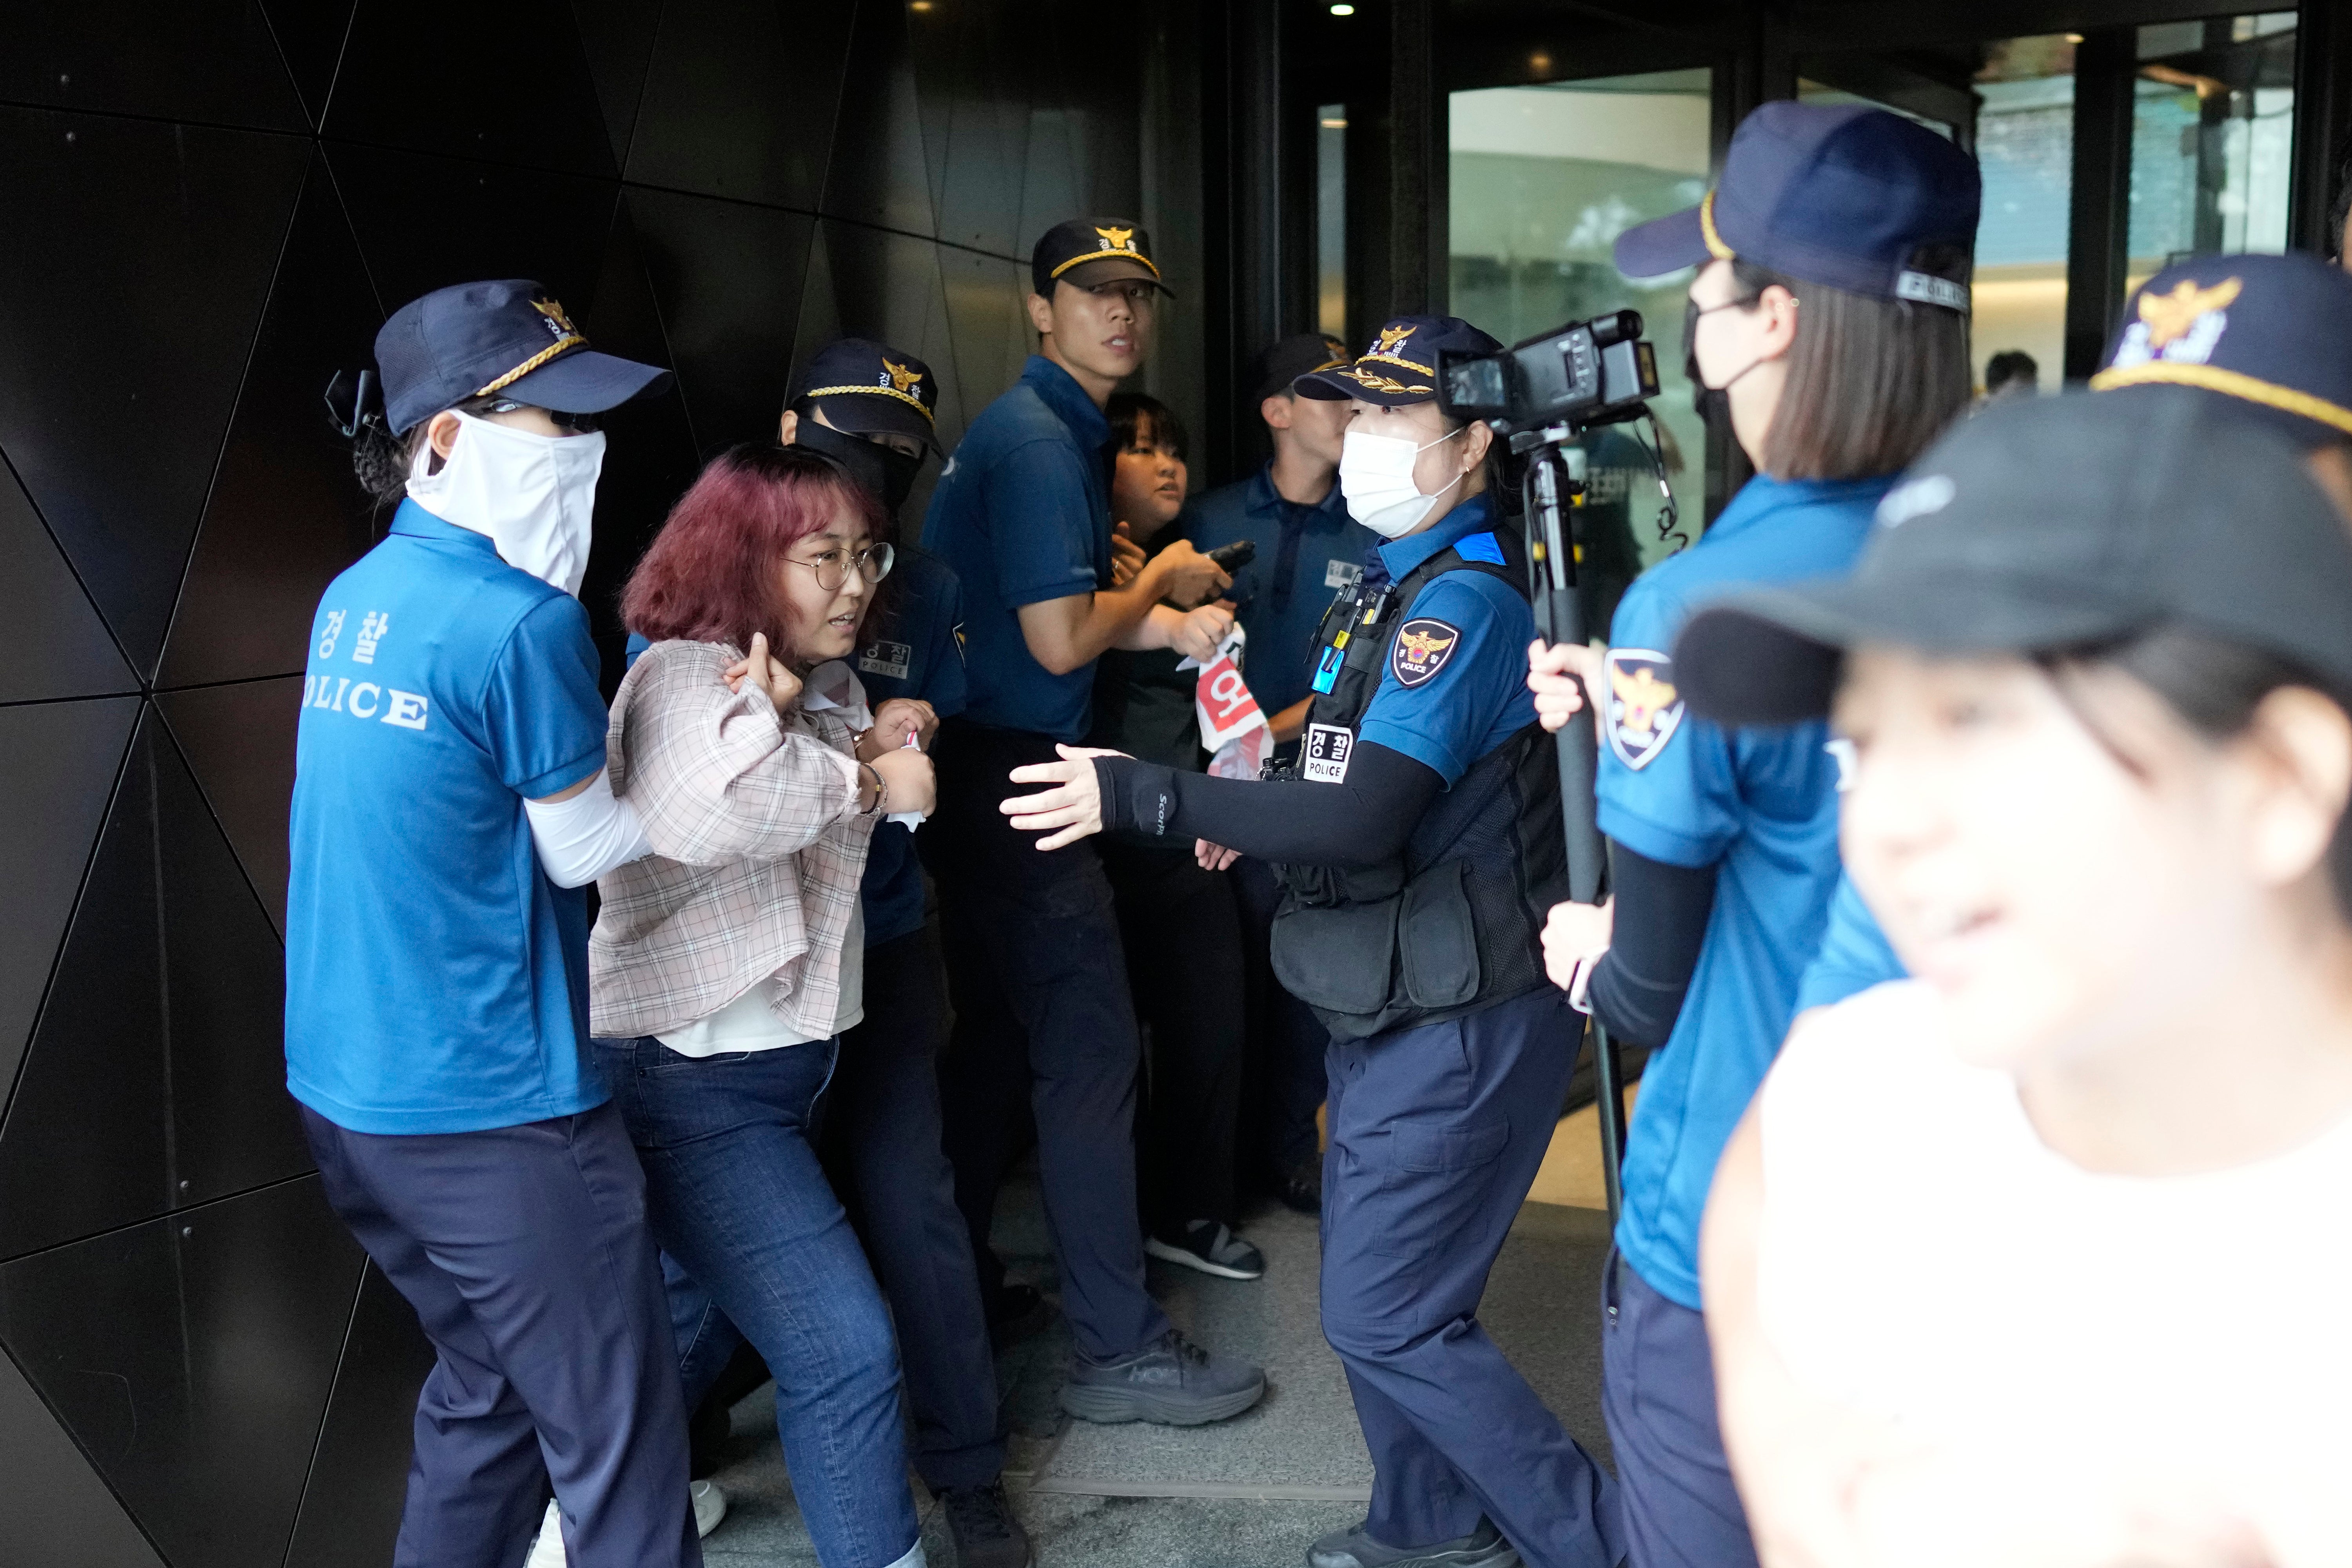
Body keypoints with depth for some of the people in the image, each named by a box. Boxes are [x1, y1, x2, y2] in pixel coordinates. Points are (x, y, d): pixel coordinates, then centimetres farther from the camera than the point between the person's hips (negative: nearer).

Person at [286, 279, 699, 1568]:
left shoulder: (358, 599, 6)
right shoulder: (521, 621, -20)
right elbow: (587, 847, -10)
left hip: (347, 1093, 9)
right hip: (495, 1113, -9)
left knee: (485, 1396, 23)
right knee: (618, 1447, 4)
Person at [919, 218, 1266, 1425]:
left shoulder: (1054, 429, 17)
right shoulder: (1038, 442, -16)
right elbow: (1061, 641, -21)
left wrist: (1167, 627, 5)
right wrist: (1164, 584, -4)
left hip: (983, 776, 11)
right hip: (1016, 782, -11)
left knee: (999, 1039, 17)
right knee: (1091, 1051, -7)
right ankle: (1120, 1350, 1)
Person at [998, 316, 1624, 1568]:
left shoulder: (1462, 599, -20)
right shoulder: (1401, 581, 11)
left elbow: (1357, 822, -28)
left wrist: (1139, 796, -25)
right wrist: (1257, 814, 2)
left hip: (1459, 1024, -10)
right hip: (1401, 1007, 10)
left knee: (1385, 1316, -3)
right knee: (1371, 1285, 19)